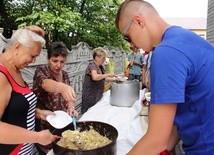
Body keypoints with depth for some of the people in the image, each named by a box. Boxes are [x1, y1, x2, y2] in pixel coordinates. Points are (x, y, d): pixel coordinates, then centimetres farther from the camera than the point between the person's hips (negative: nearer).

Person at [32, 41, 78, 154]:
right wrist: (61, 87, -59)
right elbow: (45, 83, -37)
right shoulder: (41, 71, -15)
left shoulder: (64, 74, 2)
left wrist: (71, 108, -12)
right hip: (44, 126, -5)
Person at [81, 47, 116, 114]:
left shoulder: (100, 67, 10)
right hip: (90, 96, -8)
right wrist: (108, 74, -24)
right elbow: (95, 77, -34)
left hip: (98, 96, 8)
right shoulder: (92, 66, -15)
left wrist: (114, 79, 8)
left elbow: (104, 78, 22)